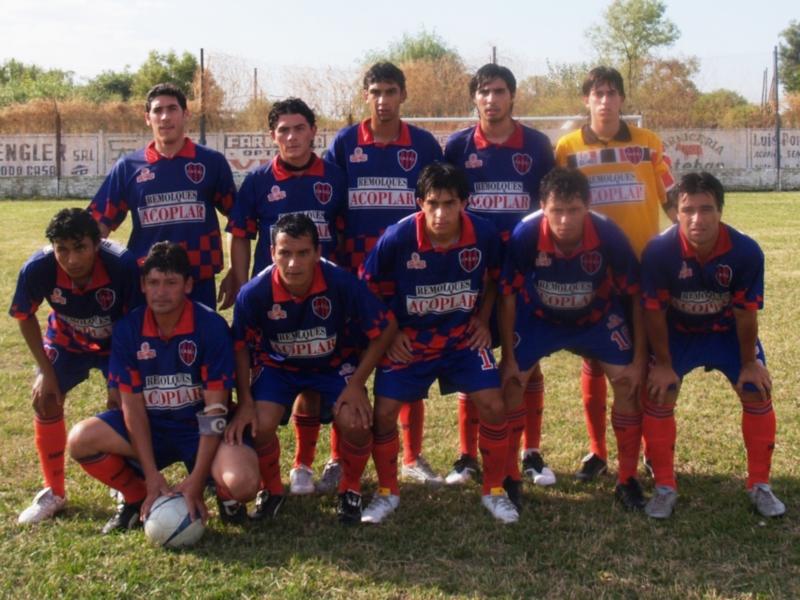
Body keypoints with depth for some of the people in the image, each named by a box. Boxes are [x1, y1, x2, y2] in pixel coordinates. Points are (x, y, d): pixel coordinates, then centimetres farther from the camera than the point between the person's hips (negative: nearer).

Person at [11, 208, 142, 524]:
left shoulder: (123, 265, -39)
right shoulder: (37, 269, -32)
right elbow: (25, 317, -11)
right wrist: (46, 371, -10)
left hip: (119, 343, -2)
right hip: (67, 341, 2)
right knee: (45, 399, -7)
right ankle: (54, 492, 12)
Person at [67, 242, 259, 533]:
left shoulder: (212, 326, -17)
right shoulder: (127, 328, -9)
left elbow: (215, 406, -17)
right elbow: (132, 404, -8)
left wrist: (196, 480, -23)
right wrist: (153, 477, -16)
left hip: (200, 428, -3)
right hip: (149, 427, 3)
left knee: (243, 483, -32)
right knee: (80, 440, -22)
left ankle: (224, 493, 9)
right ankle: (137, 496, 6)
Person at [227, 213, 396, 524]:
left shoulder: (342, 283, -30)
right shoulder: (253, 293, -27)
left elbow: (385, 329, -17)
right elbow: (241, 347, -9)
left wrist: (356, 384, -19)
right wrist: (245, 402, -14)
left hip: (334, 363, 0)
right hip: (277, 364, 1)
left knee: (356, 422, -24)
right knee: (259, 424, -24)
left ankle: (350, 490, 7)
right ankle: (271, 490, 8)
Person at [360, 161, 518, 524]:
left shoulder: (484, 234, -17)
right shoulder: (397, 238, -22)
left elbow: (494, 278, 6)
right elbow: (370, 288, -5)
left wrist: (482, 320, 0)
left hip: (464, 337, 1)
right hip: (409, 340, -1)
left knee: (493, 407, -9)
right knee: (384, 411, -8)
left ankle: (494, 491, 13)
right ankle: (387, 493, 16)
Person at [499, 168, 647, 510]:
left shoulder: (609, 235, -30)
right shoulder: (525, 235, -31)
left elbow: (636, 296, -16)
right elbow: (507, 296, -16)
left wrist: (639, 359, -14)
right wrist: (509, 357, -12)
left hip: (598, 318, 0)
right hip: (539, 317, 0)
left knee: (628, 382, -11)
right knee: (510, 382, -11)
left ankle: (627, 480, 6)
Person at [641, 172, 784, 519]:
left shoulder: (746, 251, -29)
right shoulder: (659, 251, -32)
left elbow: (746, 312, -16)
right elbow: (654, 312, -19)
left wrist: (749, 362, -7)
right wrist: (663, 363, -11)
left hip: (728, 330, 1)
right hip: (678, 332, -1)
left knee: (758, 395, -5)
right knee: (658, 397, -11)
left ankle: (760, 486, 12)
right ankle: (665, 488, 3)